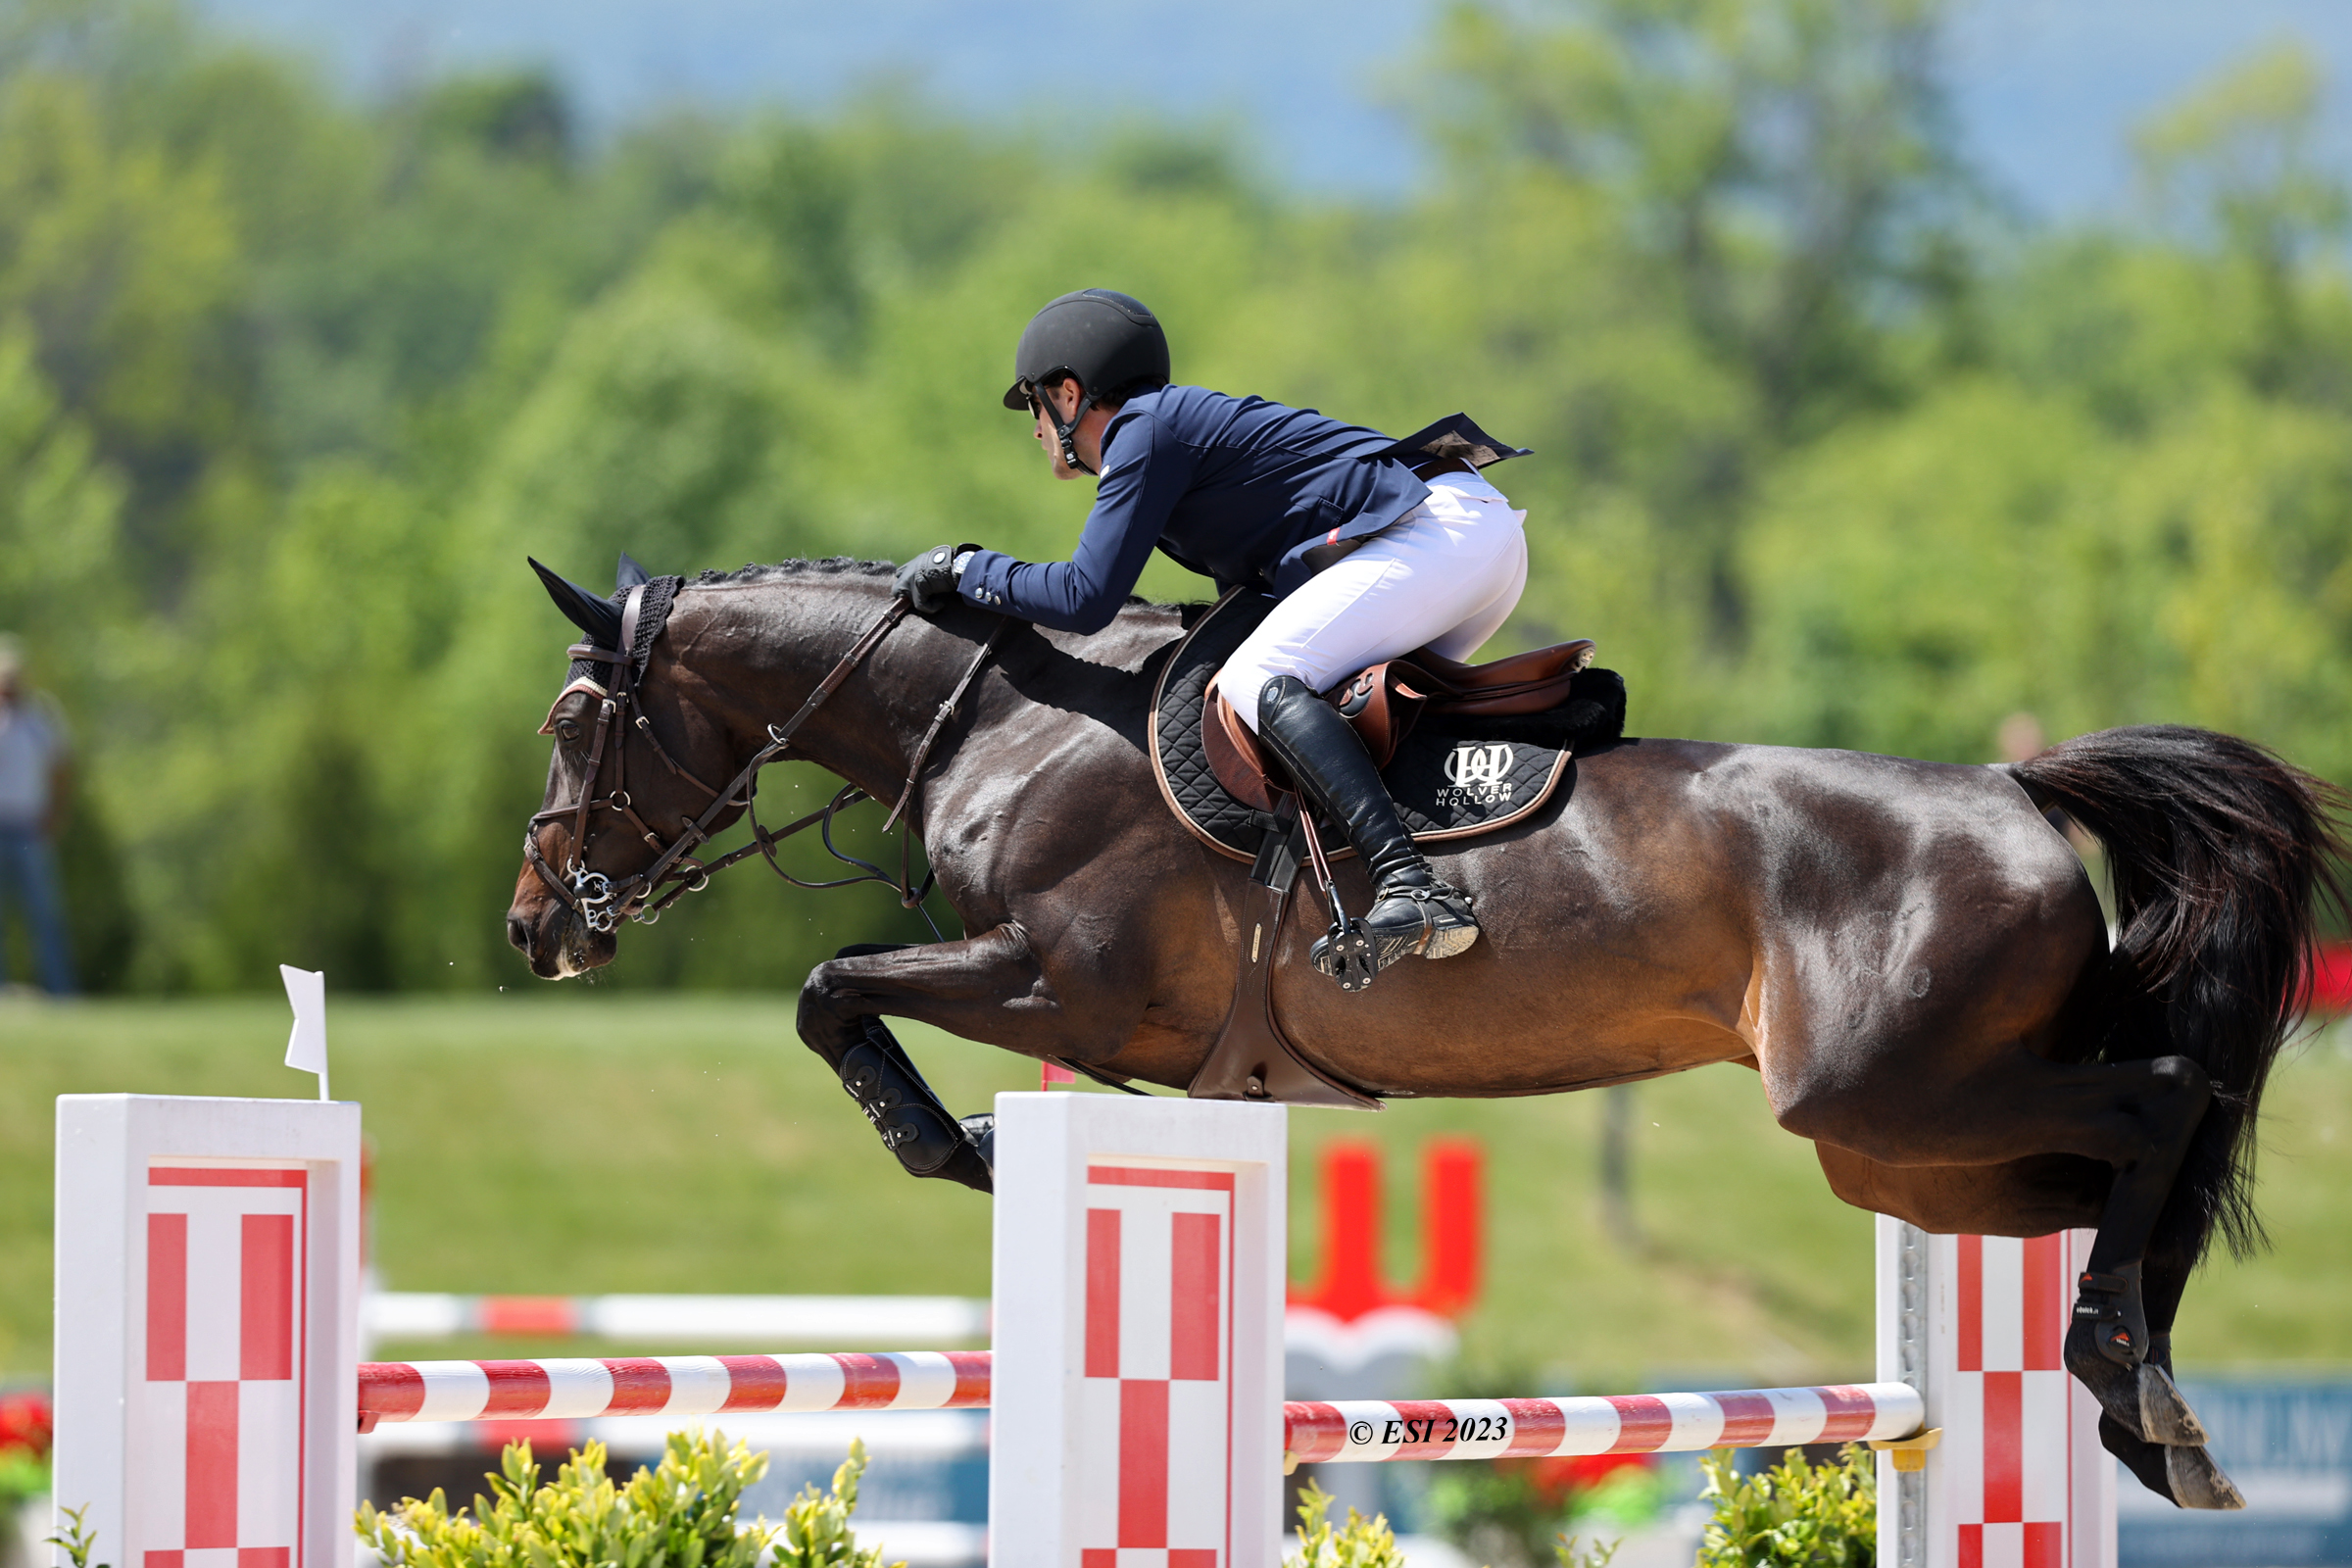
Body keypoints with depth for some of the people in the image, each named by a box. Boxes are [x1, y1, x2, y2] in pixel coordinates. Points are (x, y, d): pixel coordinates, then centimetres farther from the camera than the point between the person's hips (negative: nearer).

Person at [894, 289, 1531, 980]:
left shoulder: (1145, 430, -4)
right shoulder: (1179, 422, 26)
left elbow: (1086, 598, -11)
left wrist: (965, 567, 2)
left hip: (1439, 528, -10)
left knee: (1257, 680, -21)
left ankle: (1410, 886, -37)